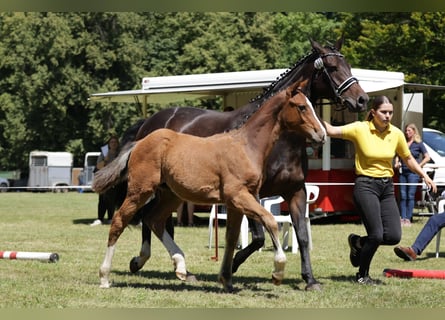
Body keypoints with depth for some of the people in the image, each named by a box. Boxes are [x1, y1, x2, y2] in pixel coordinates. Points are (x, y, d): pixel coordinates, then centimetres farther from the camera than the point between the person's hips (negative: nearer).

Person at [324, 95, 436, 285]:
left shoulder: (396, 134, 3)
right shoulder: (360, 129, -8)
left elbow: (408, 159, 17)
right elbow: (331, 131, -17)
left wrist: (424, 175, 11)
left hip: (387, 187, 5)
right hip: (366, 186, -5)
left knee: (394, 236, -5)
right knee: (377, 235, -12)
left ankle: (358, 242, 24)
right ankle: (362, 276, 12)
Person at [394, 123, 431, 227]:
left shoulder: (418, 144, 1)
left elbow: (427, 157, 0)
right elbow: (398, 155, 25)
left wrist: (419, 166, -8)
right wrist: (396, 162, 6)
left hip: (413, 172, -5)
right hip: (402, 172, 5)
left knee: (410, 196, -5)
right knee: (403, 196, 2)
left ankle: (408, 219, -3)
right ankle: (402, 218, 4)